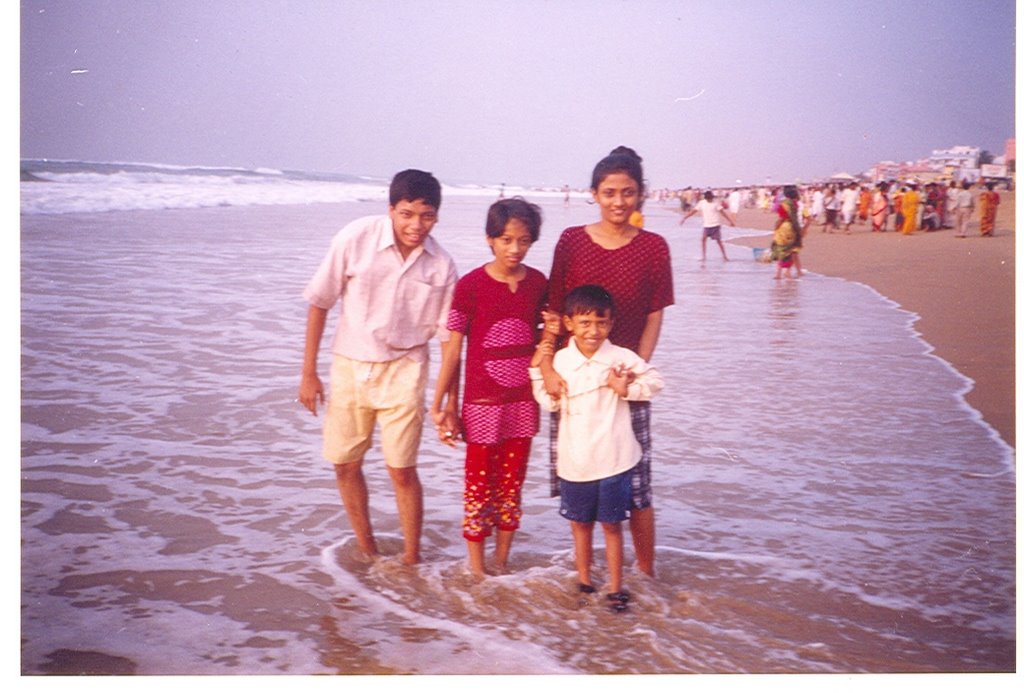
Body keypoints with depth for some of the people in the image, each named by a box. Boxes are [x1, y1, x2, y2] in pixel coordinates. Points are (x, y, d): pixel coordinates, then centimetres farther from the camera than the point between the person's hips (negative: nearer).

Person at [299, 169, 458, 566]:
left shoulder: (440, 265, -12)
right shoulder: (356, 239, -15)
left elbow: (448, 338, -4)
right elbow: (320, 302, -5)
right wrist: (308, 373, -3)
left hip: (403, 370, -1)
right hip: (350, 366, 2)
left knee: (402, 470, -1)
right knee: (345, 465, 11)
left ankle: (411, 559, 19)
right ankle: (366, 548, 32)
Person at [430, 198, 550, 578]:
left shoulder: (538, 283, 0)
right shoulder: (470, 285, -10)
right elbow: (453, 348, -6)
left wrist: (552, 331, -8)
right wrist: (439, 404, -6)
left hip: (523, 401, 4)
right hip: (482, 404, -3)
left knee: (511, 487, 14)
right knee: (478, 487, 6)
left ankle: (501, 564, 29)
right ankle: (477, 571, 20)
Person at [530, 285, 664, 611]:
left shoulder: (622, 358, -9)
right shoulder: (559, 360, -3)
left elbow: (655, 380, 1)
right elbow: (550, 403, 4)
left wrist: (627, 390, -14)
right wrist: (537, 369, -5)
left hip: (613, 460, -2)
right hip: (574, 461, 2)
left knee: (611, 524, 8)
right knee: (580, 523, 16)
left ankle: (615, 587, 23)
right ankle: (584, 581, 34)